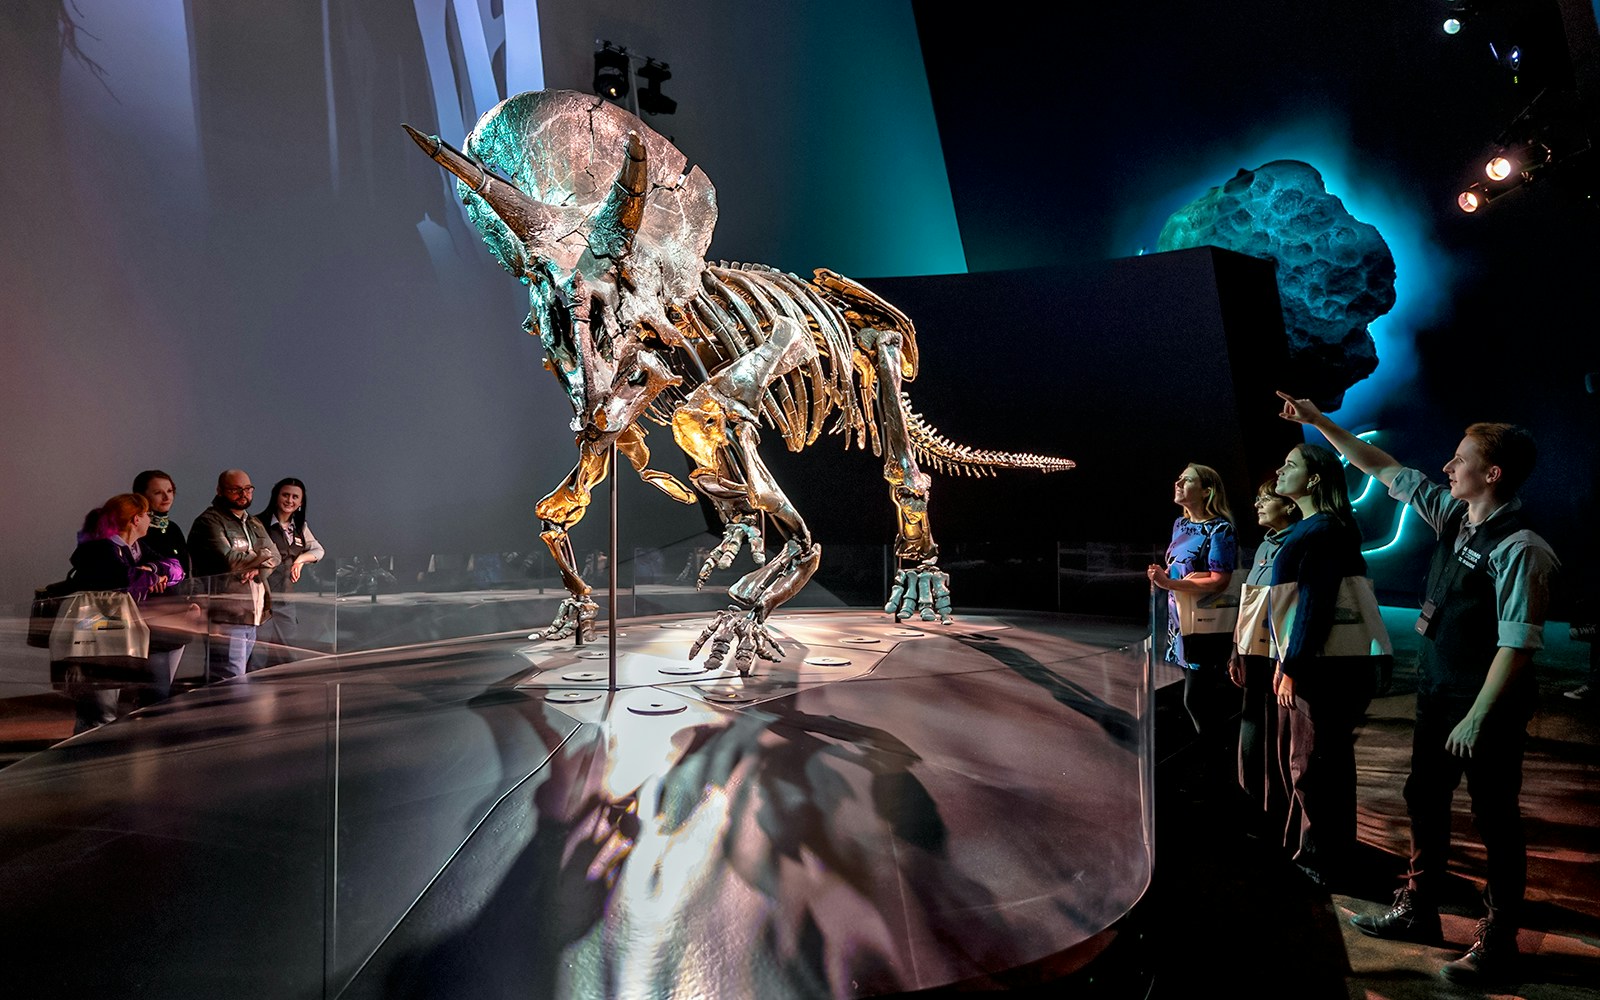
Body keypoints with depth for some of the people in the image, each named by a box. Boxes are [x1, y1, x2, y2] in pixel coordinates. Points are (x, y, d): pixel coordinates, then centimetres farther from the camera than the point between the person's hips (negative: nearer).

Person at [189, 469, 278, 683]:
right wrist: (260, 557, -2)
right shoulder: (209, 522, -4)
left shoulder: (254, 524, 22)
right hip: (225, 619, -8)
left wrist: (256, 568, -11)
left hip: (252, 618, 8)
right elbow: (228, 560, -18)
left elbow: (274, 556, 10)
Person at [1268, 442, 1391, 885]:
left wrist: (1293, 667, -19)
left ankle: (1324, 862, 14)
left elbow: (1315, 604, -20)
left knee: (1314, 764, 0)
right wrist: (1285, 662, 17)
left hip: (1331, 665, -10)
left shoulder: (1324, 530, -15)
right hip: (1308, 661, 10)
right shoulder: (1306, 529, 15)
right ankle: (1303, 845, 32)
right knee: (1296, 758, 18)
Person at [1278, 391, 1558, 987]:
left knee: (1495, 821, 7)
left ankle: (1497, 944, 22)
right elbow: (1385, 470, 11)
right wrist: (1320, 423, 11)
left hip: (1486, 710, -8)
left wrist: (1476, 719, -21)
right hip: (1437, 693, 8)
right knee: (1425, 802, 18)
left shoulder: (1519, 550, -21)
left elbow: (1518, 644, -22)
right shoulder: (1454, 515, 2)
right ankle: (1417, 912, 35)